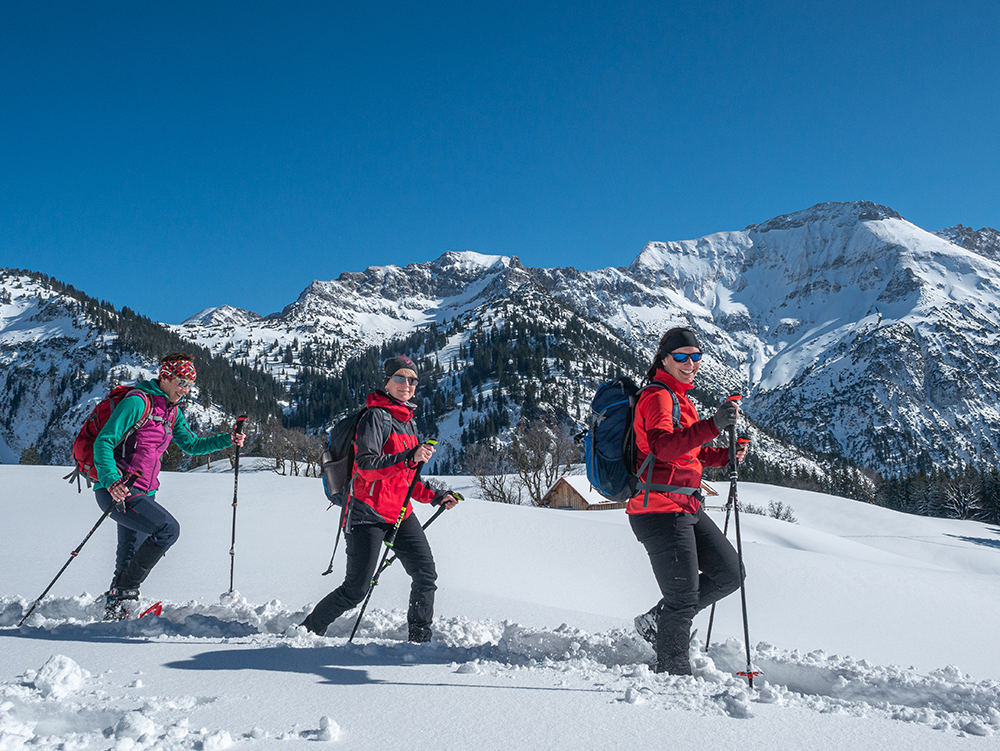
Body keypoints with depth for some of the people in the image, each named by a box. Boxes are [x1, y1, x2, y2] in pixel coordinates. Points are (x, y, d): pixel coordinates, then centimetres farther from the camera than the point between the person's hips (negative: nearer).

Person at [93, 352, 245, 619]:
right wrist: (111, 481, -33)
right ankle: (125, 591, -13)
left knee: (129, 561, 11)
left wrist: (228, 439, 11)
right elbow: (103, 442, -18)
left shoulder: (172, 411, 14)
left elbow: (190, 444, 25)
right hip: (116, 491, -9)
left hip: (143, 494, 9)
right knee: (168, 529, -23)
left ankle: (115, 612, 23)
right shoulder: (137, 402, -13)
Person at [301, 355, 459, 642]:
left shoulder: (408, 422, 16)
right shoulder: (376, 417, -11)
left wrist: (433, 496, 14)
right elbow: (366, 465, -23)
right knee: (356, 588, -5)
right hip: (368, 514, -8)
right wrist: (409, 458, -30)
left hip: (400, 513, 8)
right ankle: (308, 629, 16)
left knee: (426, 575, -1)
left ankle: (420, 638, 14)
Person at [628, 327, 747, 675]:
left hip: (686, 507, 10)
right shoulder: (657, 397, -13)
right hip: (661, 510, -10)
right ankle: (674, 673, 15)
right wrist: (713, 425, -41)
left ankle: (658, 621, 22)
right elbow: (663, 447, -31)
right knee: (684, 598, -2)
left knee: (729, 574, 14)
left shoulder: (680, 398, 18)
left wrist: (724, 456, 13)